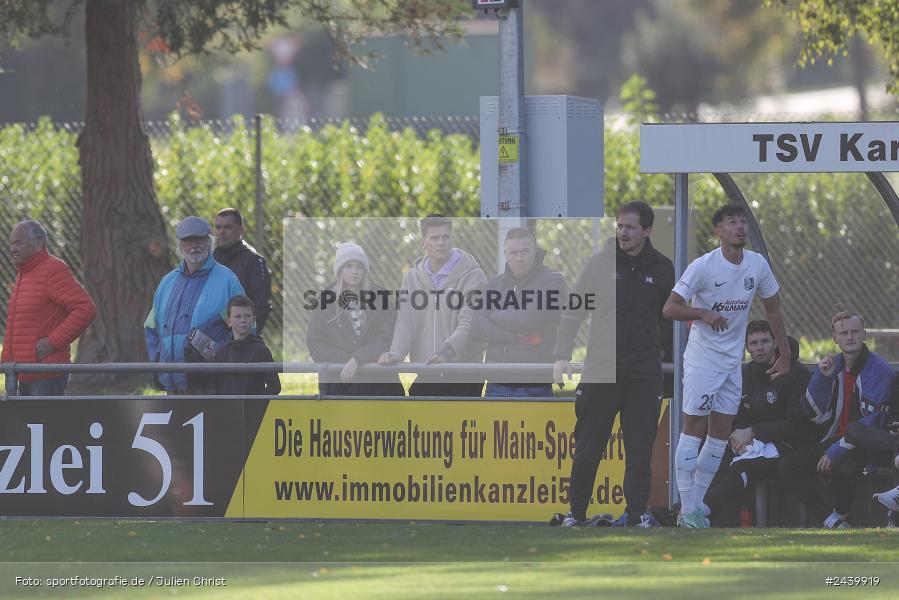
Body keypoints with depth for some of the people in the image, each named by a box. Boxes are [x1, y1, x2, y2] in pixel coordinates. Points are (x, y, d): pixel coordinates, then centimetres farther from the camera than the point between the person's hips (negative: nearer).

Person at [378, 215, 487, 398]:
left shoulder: (472, 275, -6)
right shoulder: (413, 277, 11)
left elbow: (468, 324, -15)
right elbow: (405, 321, 3)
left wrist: (446, 352, -32)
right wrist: (396, 352, -17)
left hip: (464, 379, -5)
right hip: (424, 379, 5)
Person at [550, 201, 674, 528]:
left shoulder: (662, 269, 4)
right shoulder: (601, 263, 1)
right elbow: (573, 311, 4)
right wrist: (562, 356, -5)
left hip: (644, 375, 1)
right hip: (601, 371, -1)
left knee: (640, 449, 0)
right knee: (587, 448, 0)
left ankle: (637, 512, 6)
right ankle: (576, 512, 7)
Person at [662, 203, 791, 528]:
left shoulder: (758, 264, 0)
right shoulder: (703, 266, -15)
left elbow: (773, 309, 13)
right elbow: (669, 308, -15)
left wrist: (785, 355, 11)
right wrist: (704, 313, -31)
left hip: (733, 361, 6)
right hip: (701, 359, -6)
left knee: (721, 435, 7)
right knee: (693, 432, -4)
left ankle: (698, 505, 15)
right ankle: (688, 511, -2)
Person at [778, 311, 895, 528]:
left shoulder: (879, 370, -12)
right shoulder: (834, 366, 8)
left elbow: (869, 422, -19)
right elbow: (816, 415, 2)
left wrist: (835, 452, -23)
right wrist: (822, 377, -12)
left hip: (866, 447, -7)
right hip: (834, 441, 7)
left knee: (842, 467, -37)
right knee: (788, 467, -10)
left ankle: (840, 515, -5)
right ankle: (832, 522, -15)